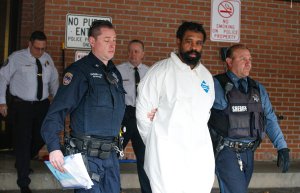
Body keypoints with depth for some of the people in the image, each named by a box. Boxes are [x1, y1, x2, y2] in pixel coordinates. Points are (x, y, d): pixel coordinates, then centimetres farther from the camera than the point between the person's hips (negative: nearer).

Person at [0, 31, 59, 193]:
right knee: (23, 142, -2)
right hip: (21, 106, -5)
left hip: (42, 105, 5)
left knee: (40, 138, 10)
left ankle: (22, 163, 40)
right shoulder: (17, 58, -8)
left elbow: (54, 80, 18)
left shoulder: (47, 59, 6)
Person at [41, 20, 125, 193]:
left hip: (111, 153, 7)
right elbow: (58, 109, -18)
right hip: (87, 153, -7)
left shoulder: (115, 73, 14)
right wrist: (54, 147, -27)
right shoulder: (80, 70, -10)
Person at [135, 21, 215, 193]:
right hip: (167, 154, -5)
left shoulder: (206, 76, 13)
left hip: (200, 154, 5)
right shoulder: (161, 70, -5)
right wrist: (155, 143, 4)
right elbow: (144, 111, -3)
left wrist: (198, 136, 12)